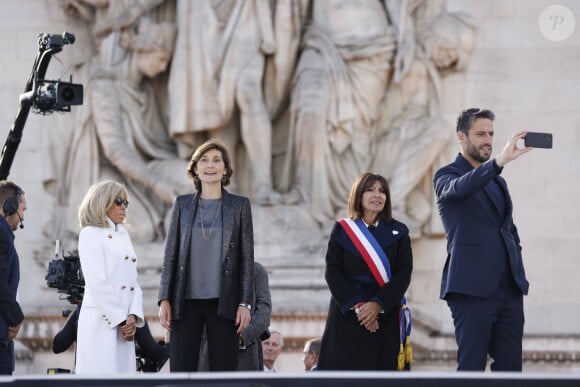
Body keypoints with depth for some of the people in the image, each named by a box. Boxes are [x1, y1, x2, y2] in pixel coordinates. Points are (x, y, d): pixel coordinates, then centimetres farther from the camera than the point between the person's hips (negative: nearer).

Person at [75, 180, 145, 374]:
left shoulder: (123, 235, 19)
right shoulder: (90, 234, -3)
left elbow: (133, 280, 13)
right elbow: (97, 283, -11)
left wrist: (133, 316, -2)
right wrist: (120, 320, -12)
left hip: (124, 323, 7)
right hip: (101, 320, -7)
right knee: (102, 370, -9)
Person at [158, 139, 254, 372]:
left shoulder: (239, 205, 6)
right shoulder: (182, 204, 10)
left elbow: (247, 257, 5)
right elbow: (170, 254, 10)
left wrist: (245, 303, -3)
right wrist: (165, 299, 2)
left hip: (223, 303, -1)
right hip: (186, 301, 1)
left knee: (223, 371, -3)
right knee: (181, 370, -3)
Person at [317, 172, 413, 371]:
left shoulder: (398, 232, 10)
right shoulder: (342, 230, 8)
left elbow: (403, 274, 0)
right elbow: (332, 272, -1)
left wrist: (378, 304, -14)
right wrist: (356, 306, -14)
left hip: (386, 316, 1)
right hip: (347, 315, -1)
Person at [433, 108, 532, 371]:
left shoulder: (498, 181, 22)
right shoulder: (446, 176, -1)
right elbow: (459, 188, -25)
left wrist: (518, 273, 14)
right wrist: (500, 160, -38)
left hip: (510, 289, 7)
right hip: (473, 288, -7)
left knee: (510, 366, 4)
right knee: (471, 368, -7)